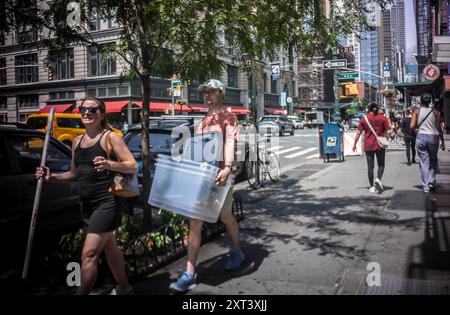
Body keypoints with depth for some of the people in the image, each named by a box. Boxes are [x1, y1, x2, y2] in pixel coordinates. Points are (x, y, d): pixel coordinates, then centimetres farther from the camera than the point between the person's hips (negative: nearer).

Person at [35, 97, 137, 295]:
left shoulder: (110, 137, -7)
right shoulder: (77, 141, 13)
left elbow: (133, 167, -13)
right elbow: (75, 174, 22)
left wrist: (109, 164, -29)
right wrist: (51, 177, 6)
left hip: (106, 202, -8)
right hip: (87, 204, 8)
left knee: (89, 253, -12)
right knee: (109, 248, 20)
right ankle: (124, 289, 38)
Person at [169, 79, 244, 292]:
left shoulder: (227, 117, -3)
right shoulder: (203, 121, 18)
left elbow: (229, 143, -18)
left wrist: (227, 167, -33)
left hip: (218, 174, -6)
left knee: (225, 216, 12)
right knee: (195, 222, -2)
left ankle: (236, 252, 39)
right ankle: (190, 274, 0)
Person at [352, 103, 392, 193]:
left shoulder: (364, 119, 0)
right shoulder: (382, 118, -2)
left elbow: (358, 132, -1)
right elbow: (389, 131, -7)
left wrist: (354, 144, 7)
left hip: (368, 145, 1)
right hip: (379, 145, -1)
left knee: (370, 166, 7)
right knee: (381, 165, 11)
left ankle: (372, 187, 9)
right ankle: (378, 179, -15)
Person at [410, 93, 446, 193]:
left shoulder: (417, 111, -1)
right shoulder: (435, 112, 0)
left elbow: (412, 126, -10)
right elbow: (439, 128, 0)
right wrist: (442, 141, 7)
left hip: (421, 137, 0)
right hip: (433, 137, 0)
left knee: (424, 162, 4)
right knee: (433, 160, 18)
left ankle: (426, 186, 3)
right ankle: (432, 181, 8)